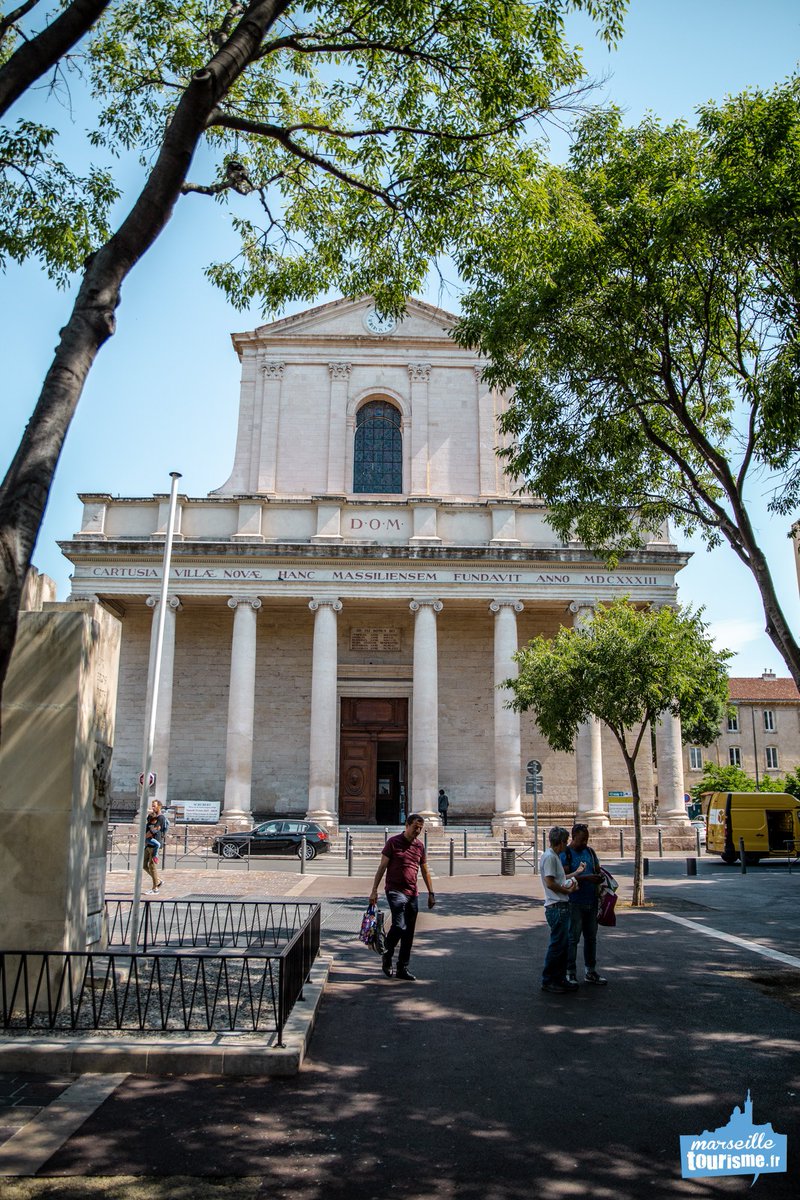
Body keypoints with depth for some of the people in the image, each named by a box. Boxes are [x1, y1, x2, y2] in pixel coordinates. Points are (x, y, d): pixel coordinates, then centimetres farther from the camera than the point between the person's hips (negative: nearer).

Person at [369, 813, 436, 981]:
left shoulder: (420, 845, 10)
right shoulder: (393, 842, -4)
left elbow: (425, 871, 19)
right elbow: (382, 867, -2)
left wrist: (431, 893, 16)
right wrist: (374, 890, -6)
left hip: (412, 893, 5)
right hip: (395, 891, -5)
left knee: (409, 933, 6)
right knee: (399, 926, -17)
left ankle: (402, 968, 16)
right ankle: (387, 956, 9)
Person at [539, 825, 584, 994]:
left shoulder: (554, 857, 16)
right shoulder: (549, 857, -15)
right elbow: (550, 883, -20)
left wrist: (575, 873, 31)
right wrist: (568, 890, -9)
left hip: (561, 907, 10)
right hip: (556, 907, -10)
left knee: (563, 945, 15)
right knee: (556, 945, -4)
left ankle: (559, 978, 23)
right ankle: (548, 981, 3)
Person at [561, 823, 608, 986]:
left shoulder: (590, 851, 11)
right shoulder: (565, 853, -9)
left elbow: (598, 871, 18)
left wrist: (599, 878, -5)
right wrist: (585, 878, -26)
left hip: (591, 902, 6)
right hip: (574, 903, -6)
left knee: (591, 937, 12)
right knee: (573, 938, -3)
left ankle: (590, 972, 22)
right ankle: (570, 973, 6)